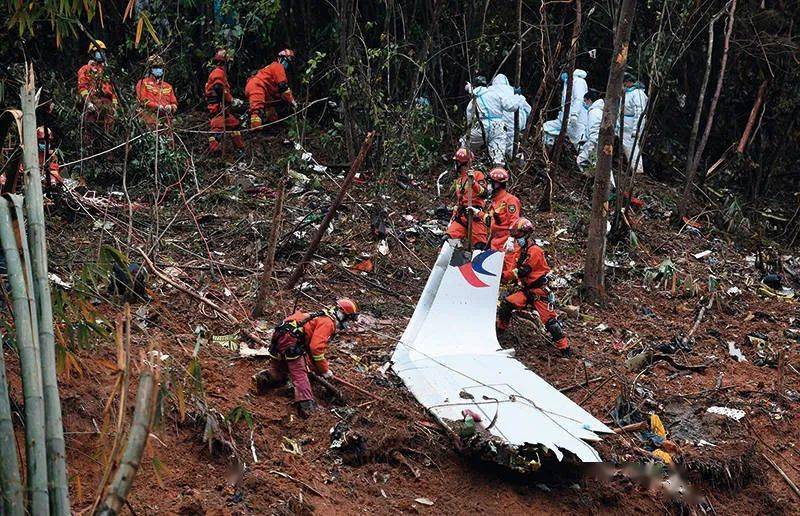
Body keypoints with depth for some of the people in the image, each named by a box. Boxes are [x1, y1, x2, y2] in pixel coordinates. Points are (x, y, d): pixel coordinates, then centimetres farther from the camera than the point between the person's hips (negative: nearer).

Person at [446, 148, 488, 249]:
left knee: (479, 244, -12)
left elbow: (483, 192, -13)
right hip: (461, 214, 7)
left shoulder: (477, 175, 2)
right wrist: (454, 215, 26)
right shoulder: (458, 181, 27)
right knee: (452, 235, -13)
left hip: (475, 214, -7)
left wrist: (473, 182, -25)